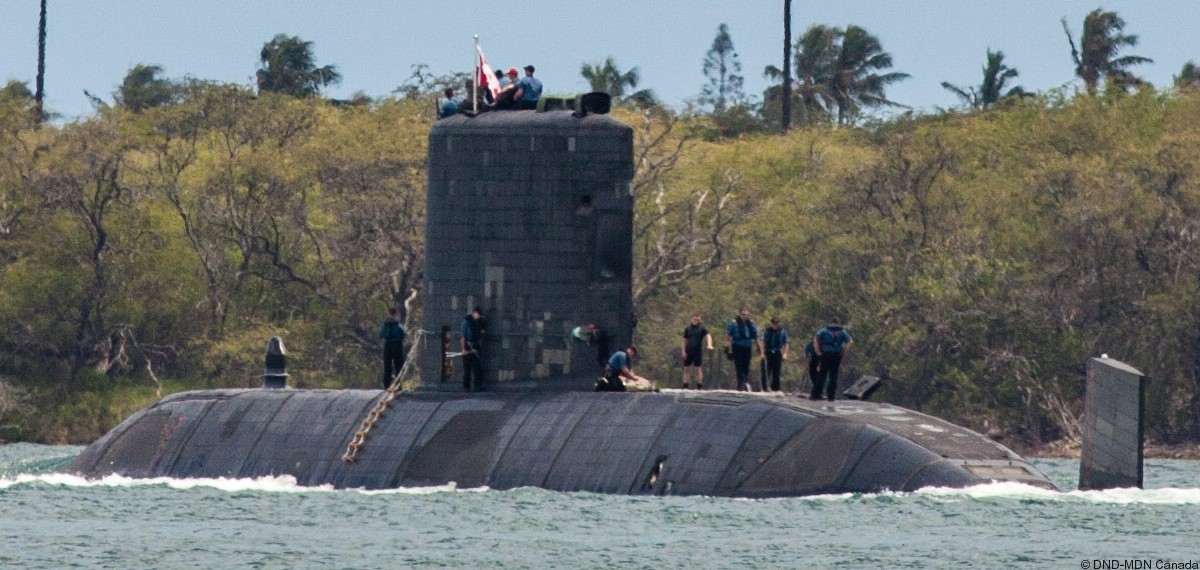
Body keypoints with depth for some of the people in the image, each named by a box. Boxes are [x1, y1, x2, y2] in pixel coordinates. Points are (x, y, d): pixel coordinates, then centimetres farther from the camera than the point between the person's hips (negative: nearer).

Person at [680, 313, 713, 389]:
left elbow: (708, 336, -12)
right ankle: (685, 386, 6)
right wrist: (683, 351, -1)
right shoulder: (687, 329, 7)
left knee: (698, 369, 0)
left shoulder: (702, 328, 1)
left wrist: (709, 345, -30)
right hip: (688, 352, 2)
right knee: (687, 369, 3)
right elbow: (684, 341, 9)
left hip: (698, 352, -2)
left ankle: (700, 386, 5)